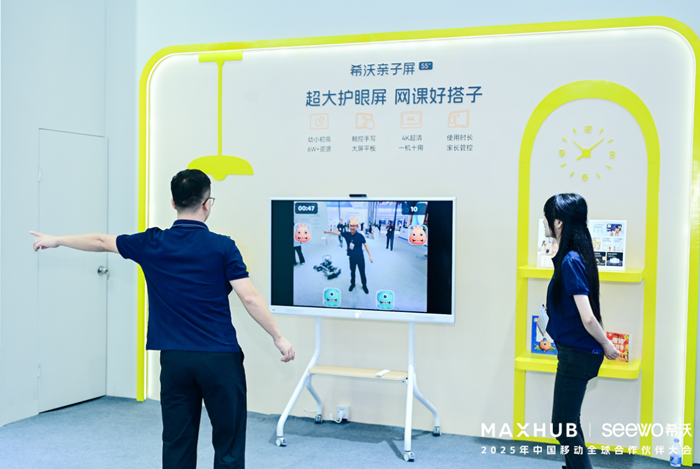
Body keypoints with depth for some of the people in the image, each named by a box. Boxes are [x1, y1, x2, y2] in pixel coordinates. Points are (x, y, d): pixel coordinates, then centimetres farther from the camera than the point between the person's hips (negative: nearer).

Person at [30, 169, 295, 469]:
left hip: (175, 359, 3)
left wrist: (56, 240, 32)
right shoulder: (222, 246, -8)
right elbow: (250, 298, -12)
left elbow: (102, 241, 16)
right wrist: (279, 338, -2)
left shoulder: (151, 244, 1)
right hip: (220, 358, -3)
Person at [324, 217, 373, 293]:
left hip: (360, 257, -3)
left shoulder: (360, 236, -17)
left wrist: (370, 256, -15)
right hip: (351, 257, 3)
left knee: (362, 272, 9)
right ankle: (352, 284, 41)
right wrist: (328, 232, -4)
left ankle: (364, 285, 28)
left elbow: (365, 245, -13)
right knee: (352, 271, 20)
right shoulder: (347, 234, -8)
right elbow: (338, 233, 1)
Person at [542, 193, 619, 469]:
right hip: (574, 352, 9)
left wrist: (606, 346, -10)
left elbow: (588, 318, -24)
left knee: (563, 425, 1)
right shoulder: (572, 256, 6)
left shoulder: (570, 261, -22)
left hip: (577, 355, -9)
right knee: (567, 422, 19)